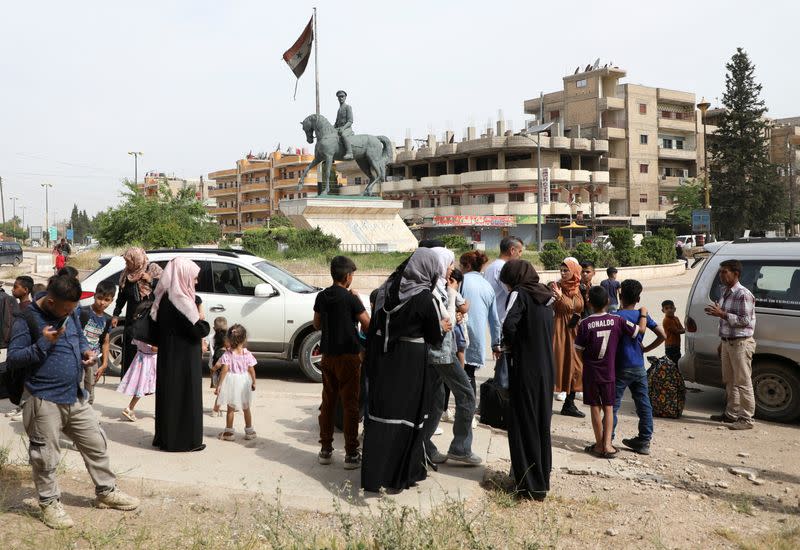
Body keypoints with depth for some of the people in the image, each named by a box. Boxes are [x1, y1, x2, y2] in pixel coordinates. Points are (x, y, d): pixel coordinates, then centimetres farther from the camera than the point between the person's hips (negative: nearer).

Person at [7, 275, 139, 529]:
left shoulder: (71, 313, 6)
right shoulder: (27, 319, -13)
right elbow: (13, 357, -13)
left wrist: (86, 351, 0)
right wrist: (44, 343, -25)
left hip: (76, 396, 7)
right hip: (44, 401, -7)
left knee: (96, 445, 13)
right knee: (46, 456, 6)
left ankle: (106, 492, 29)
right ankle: (49, 504, 24)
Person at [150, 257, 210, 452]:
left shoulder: (165, 299, 6)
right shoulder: (181, 302, -21)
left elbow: (156, 326, 15)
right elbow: (199, 330, -22)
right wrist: (202, 316, -4)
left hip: (167, 358, 9)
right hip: (183, 361, -9)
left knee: (169, 396, 16)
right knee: (185, 397, 1)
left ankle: (165, 437, 25)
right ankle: (185, 440, 9)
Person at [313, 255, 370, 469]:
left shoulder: (322, 297, 4)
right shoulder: (350, 298, -14)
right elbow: (367, 323, -9)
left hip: (328, 355, 6)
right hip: (348, 356, -5)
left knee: (328, 402, 13)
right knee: (350, 405, 1)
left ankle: (325, 450, 19)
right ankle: (351, 454, 4)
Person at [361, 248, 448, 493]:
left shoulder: (388, 288, 4)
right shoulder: (423, 297, -14)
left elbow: (374, 325, 8)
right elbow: (435, 336, -6)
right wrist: (442, 327, 17)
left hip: (382, 360, 6)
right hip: (410, 362, -6)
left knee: (380, 411, 11)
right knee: (406, 415, 6)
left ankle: (372, 474, 19)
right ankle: (399, 475, 14)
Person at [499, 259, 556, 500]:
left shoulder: (519, 293, -9)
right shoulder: (545, 296, 13)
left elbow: (509, 324, -24)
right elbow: (548, 333, 13)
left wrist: (508, 345, -5)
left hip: (524, 369, -7)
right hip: (546, 369, 7)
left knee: (523, 424, 2)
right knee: (542, 424, 16)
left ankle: (530, 485, 6)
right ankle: (542, 479, 26)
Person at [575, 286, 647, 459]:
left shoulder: (585, 324, -13)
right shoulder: (616, 321, -8)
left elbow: (578, 349, -9)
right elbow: (640, 329, 1)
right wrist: (643, 314, 18)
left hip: (591, 372, -1)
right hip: (609, 372, 1)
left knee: (595, 408, 8)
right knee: (608, 407, 10)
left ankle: (599, 444, 13)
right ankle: (607, 444, 2)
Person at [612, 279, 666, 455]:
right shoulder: (643, 315, 3)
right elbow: (663, 336, 0)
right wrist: (646, 349, 8)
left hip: (621, 368, -5)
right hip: (639, 368, 5)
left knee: (612, 405, 1)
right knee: (644, 404, 11)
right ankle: (644, 441, 16)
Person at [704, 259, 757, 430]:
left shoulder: (743, 294, -15)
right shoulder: (727, 293, 14)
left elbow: (744, 321, -19)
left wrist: (722, 314, -22)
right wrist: (722, 343, 20)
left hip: (740, 343, -9)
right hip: (727, 342, 9)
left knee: (743, 382, -5)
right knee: (729, 381, 15)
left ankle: (746, 419, 0)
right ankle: (731, 414, 26)